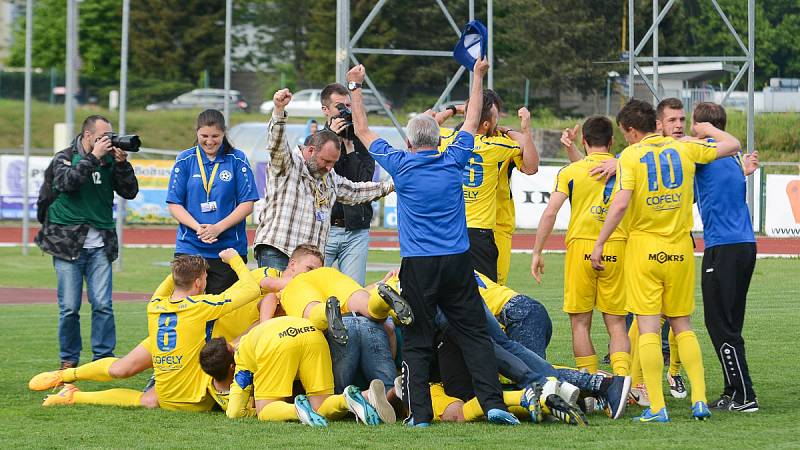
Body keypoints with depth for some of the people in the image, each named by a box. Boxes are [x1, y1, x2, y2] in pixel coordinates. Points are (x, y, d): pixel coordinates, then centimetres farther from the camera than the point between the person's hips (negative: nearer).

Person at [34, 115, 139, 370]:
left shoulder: (109, 160, 9)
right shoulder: (65, 157, 1)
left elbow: (130, 192, 6)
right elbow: (66, 182, -19)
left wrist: (121, 164, -7)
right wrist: (93, 157, -18)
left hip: (100, 244, 3)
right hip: (68, 243, -3)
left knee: (103, 305, -4)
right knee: (69, 307, -1)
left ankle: (104, 356, 3)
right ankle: (69, 359, 10)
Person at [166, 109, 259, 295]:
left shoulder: (237, 160, 2)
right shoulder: (185, 160, 5)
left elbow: (247, 204, 0)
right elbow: (174, 204, 3)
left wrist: (218, 228, -14)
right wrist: (198, 228, -13)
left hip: (228, 248, -1)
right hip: (189, 248, 1)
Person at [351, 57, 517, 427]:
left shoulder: (401, 165, -1)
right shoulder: (453, 161, 3)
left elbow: (362, 131, 11)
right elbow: (472, 120, 18)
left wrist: (355, 87, 22)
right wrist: (478, 77, 30)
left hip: (418, 266, -1)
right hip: (458, 262, 2)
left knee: (417, 341, 2)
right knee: (474, 334, 3)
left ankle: (419, 412, -5)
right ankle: (493, 403, -7)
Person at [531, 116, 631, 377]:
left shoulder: (570, 171, 1)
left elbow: (550, 213, -4)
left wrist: (537, 252, 0)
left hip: (581, 247, -2)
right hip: (616, 248, 2)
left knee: (580, 323, 5)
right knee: (616, 323, 6)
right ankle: (621, 377, -13)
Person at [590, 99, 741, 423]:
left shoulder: (630, 156, -7)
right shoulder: (685, 149, 4)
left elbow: (621, 203, -17)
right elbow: (732, 145, 14)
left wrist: (600, 243, -10)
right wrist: (708, 129, 33)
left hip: (644, 247, -4)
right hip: (680, 249, 4)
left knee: (648, 328, -2)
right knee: (682, 326, 14)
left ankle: (656, 408, -7)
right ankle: (700, 400, 5)